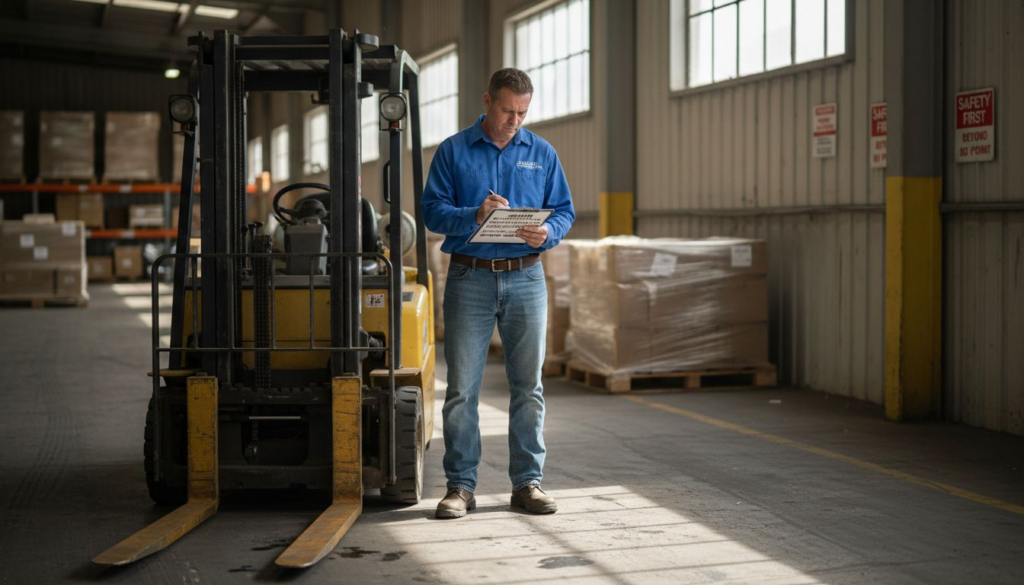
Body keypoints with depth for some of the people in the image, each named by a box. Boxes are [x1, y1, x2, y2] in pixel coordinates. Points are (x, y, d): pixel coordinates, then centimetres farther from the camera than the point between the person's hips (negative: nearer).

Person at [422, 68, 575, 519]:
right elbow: (433, 210, -2)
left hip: (526, 278, 2)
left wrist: (547, 233, -12)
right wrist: (475, 216, -20)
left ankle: (528, 482, 12)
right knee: (462, 387, -2)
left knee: (527, 385, 4)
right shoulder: (453, 151, 5)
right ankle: (460, 485, 5)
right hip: (470, 277, -2)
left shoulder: (542, 154, 11)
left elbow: (564, 211, 10)